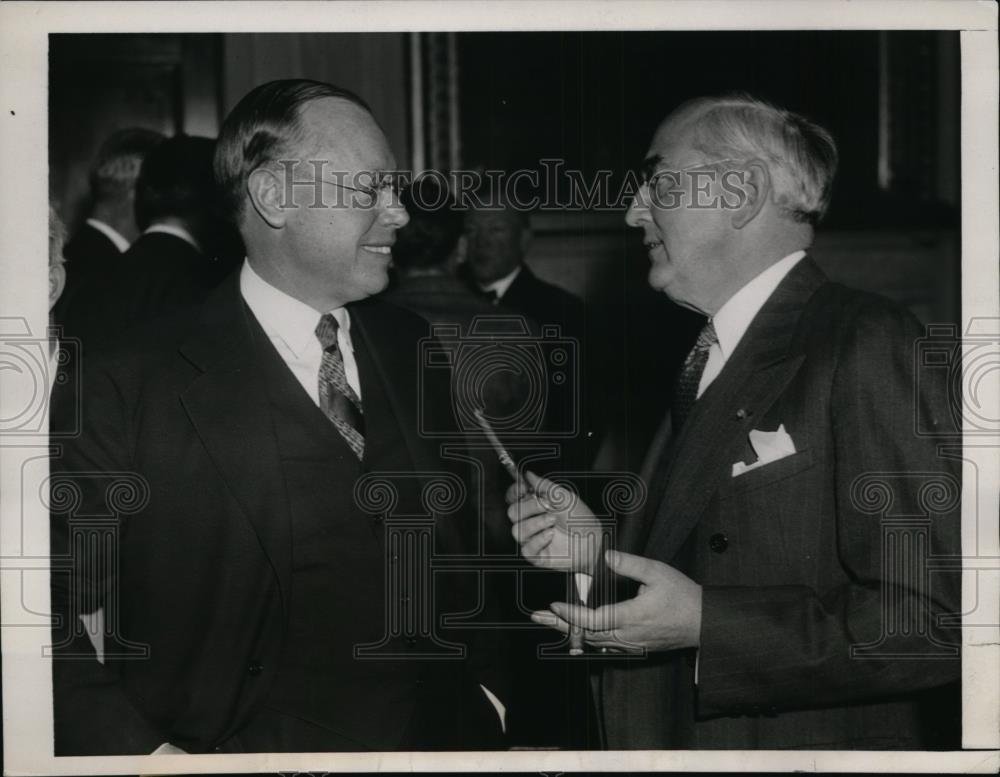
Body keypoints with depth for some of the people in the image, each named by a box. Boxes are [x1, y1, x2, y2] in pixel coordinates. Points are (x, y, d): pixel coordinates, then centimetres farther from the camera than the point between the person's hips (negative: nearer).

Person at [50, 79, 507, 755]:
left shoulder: (417, 352, 7)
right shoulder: (134, 390, -9)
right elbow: (59, 614, -9)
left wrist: (488, 687, 5)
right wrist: (146, 751, -17)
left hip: (448, 743, 4)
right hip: (253, 752, -4)